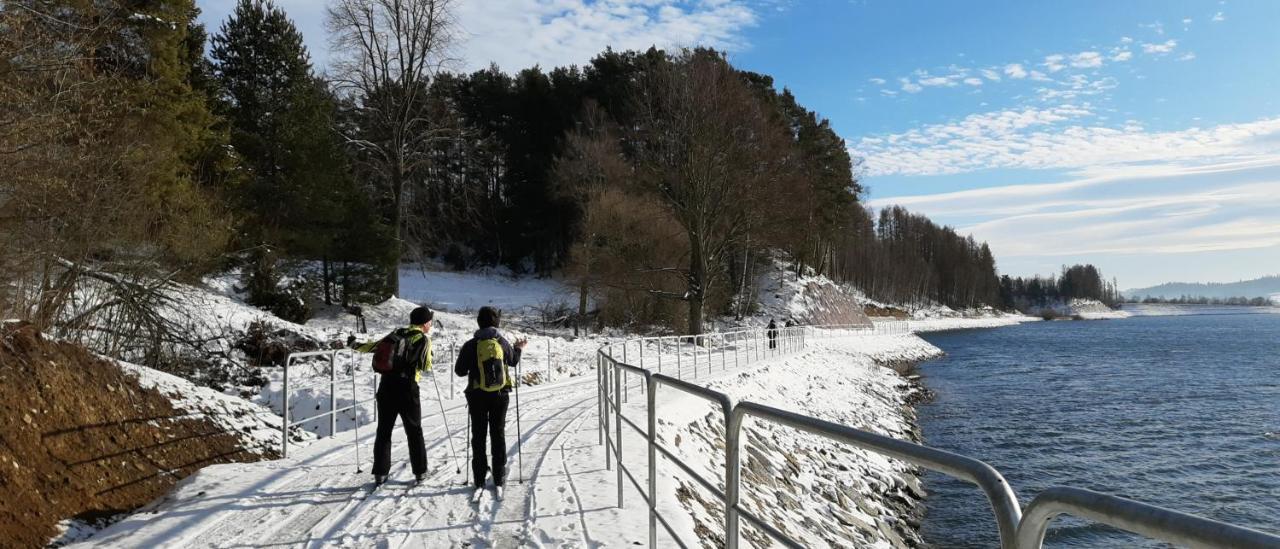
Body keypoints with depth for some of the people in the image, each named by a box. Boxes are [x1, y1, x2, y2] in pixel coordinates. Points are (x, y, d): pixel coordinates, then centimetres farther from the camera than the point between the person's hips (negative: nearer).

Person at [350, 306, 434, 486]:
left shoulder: (397, 333, 9)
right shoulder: (424, 339, -3)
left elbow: (373, 346, 12)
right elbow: (426, 366, -6)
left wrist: (354, 345, 29)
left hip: (386, 387, 4)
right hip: (408, 389, -4)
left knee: (384, 431, 10)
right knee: (414, 431, 10)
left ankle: (380, 473, 9)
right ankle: (420, 471, 14)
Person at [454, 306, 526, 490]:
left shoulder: (470, 345, -10)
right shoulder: (502, 342, -4)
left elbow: (459, 371, -4)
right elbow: (513, 361, 13)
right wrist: (518, 348, 32)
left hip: (477, 395, -1)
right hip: (500, 395, 1)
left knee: (478, 435, 8)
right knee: (498, 434, 12)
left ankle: (479, 478, 9)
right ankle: (499, 477, 13)